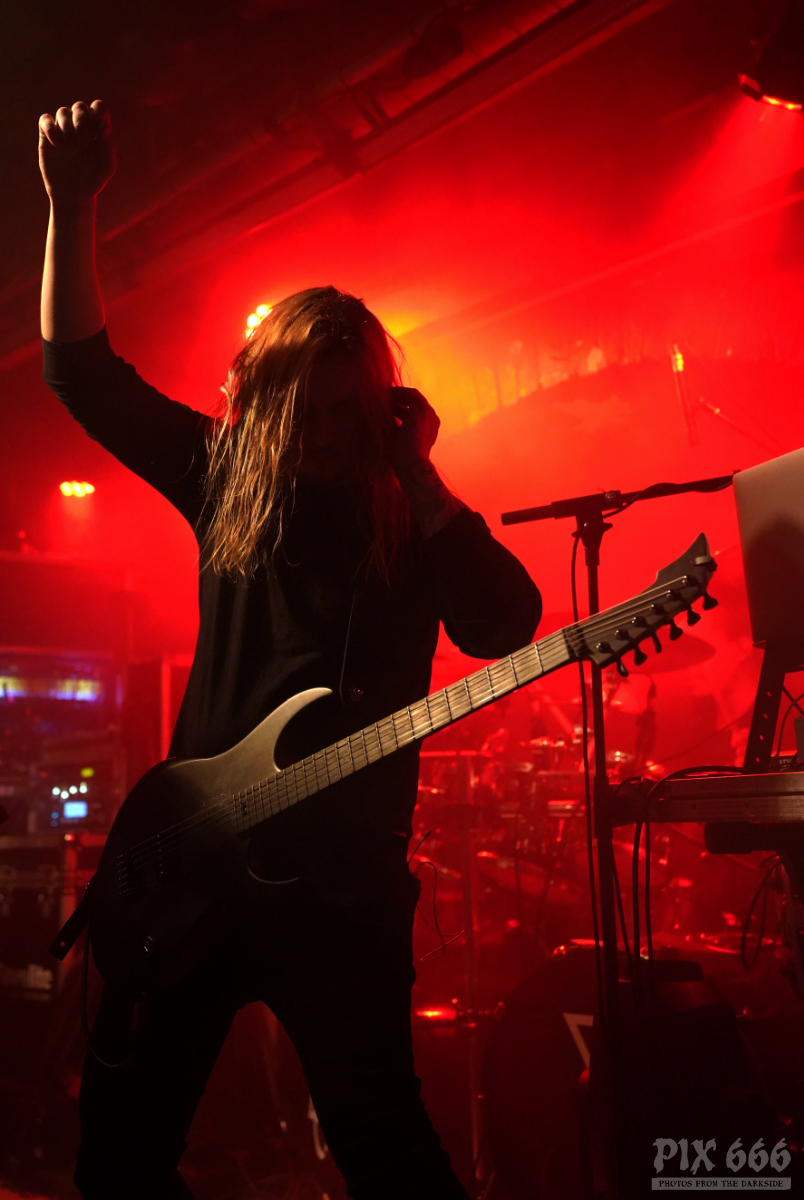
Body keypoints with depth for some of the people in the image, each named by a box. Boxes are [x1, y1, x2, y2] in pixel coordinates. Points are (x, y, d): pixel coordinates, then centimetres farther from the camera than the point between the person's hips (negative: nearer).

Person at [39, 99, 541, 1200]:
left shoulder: (406, 505, 0)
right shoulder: (224, 470, 7)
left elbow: (504, 627, -14)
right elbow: (82, 369, 7)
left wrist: (418, 472, -14)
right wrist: (72, 204, -4)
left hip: (342, 873, -3)